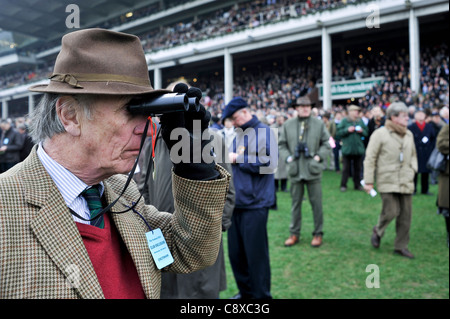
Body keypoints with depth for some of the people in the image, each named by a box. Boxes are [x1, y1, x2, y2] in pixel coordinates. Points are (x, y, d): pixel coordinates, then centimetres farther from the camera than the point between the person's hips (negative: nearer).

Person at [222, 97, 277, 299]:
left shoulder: (263, 132, -7)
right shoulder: (238, 134, 14)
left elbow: (268, 164, -19)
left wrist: (238, 158, -13)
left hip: (255, 203, -7)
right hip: (236, 201, 7)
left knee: (256, 253, 1)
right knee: (235, 252, 12)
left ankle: (262, 295, 18)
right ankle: (245, 292, 30)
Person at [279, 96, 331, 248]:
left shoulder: (319, 124, 4)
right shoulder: (288, 125, 5)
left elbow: (327, 143, 7)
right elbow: (282, 145, 9)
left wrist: (319, 156, -7)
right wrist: (287, 157, -7)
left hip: (313, 169, -1)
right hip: (295, 170, 1)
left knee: (316, 203, 4)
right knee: (296, 203, 10)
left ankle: (318, 234, 18)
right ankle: (294, 234, 21)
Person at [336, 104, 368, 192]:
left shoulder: (360, 121, 10)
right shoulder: (344, 121, -1)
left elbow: (366, 133, 12)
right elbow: (339, 132, -6)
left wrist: (362, 131, -8)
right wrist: (347, 130, -17)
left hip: (358, 148, 4)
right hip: (347, 148, -4)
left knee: (357, 168, 9)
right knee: (346, 168, 0)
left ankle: (357, 185, 19)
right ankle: (343, 185, 9)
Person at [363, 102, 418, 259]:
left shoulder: (409, 135, 12)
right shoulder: (380, 134, -6)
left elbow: (413, 155, 27)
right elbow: (370, 159, -6)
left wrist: (413, 168, 7)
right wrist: (368, 181, -9)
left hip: (406, 182, 6)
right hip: (387, 181, -5)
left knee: (405, 215, 5)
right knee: (391, 211, -10)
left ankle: (401, 246, 18)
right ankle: (378, 231, 21)